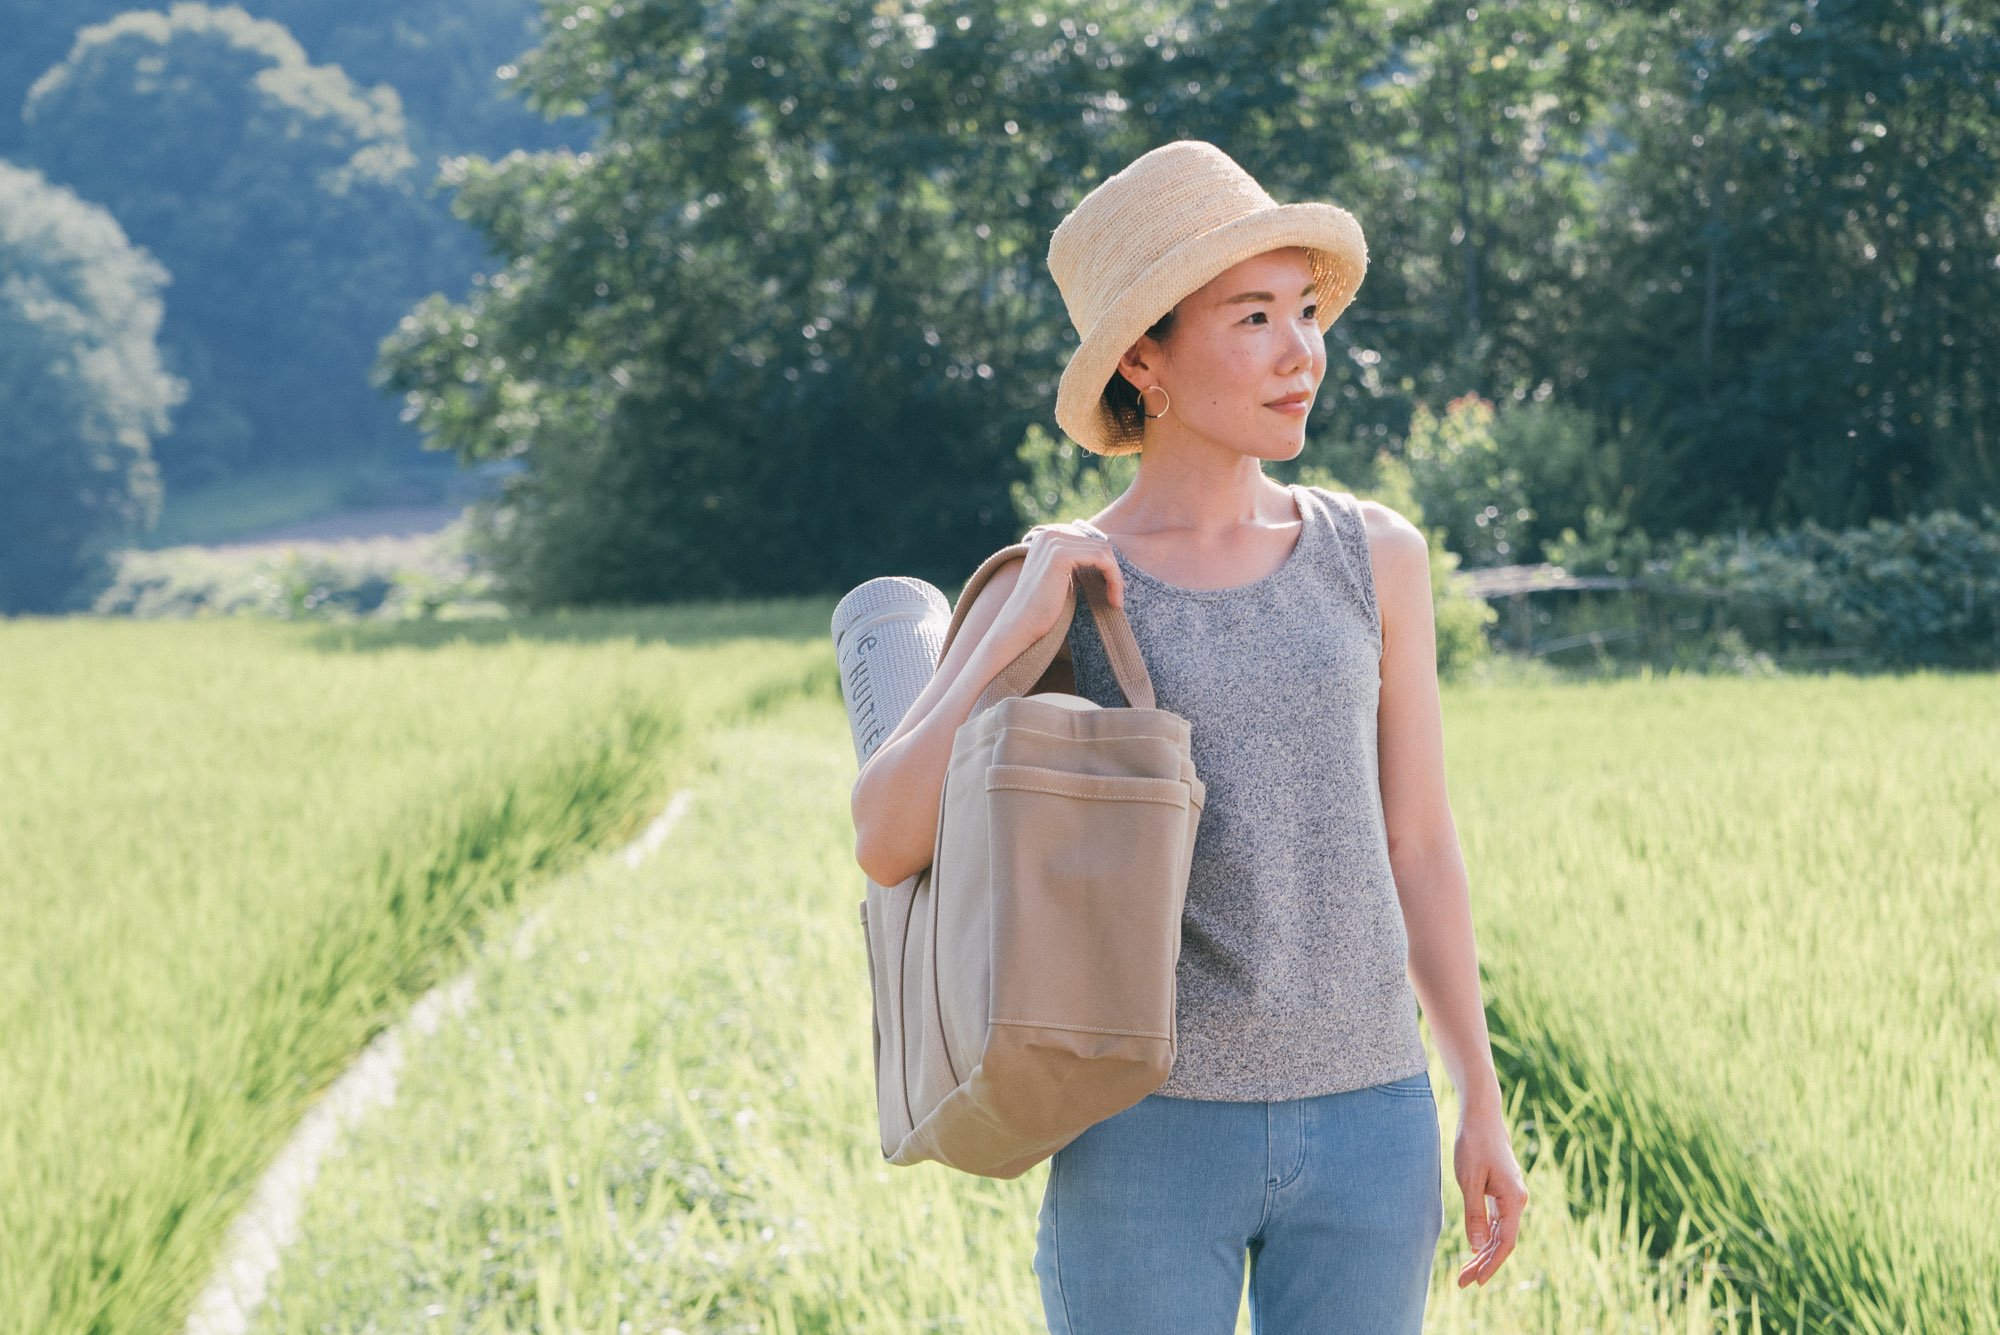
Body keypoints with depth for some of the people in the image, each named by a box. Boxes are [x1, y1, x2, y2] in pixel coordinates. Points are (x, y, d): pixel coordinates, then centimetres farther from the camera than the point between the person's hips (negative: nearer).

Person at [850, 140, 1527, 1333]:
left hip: (1363, 1126, 2)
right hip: (1147, 1137, -2)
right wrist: (1021, 625, -17)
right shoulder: (1046, 590, -1)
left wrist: (1483, 1101, 9)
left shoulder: (1372, 556, 5)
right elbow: (888, 843, -10)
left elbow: (1418, 842, 10)